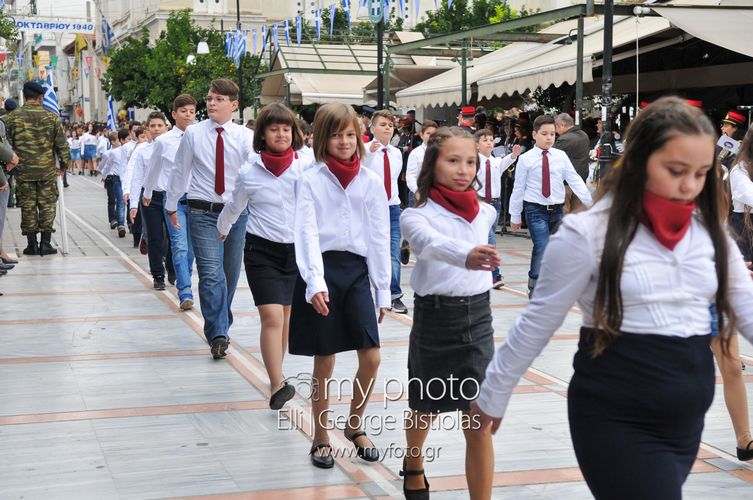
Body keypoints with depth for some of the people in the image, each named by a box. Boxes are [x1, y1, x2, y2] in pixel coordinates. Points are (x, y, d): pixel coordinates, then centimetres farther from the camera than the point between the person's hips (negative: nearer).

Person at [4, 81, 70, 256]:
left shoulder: (13, 117, -3)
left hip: (23, 171, 0)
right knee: (47, 206, 8)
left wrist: (9, 165, 12)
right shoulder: (52, 117, -3)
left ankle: (32, 244, 10)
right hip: (47, 170, 0)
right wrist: (64, 164, 12)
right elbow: (61, 144, -1)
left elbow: (7, 143, 0)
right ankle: (45, 243, 7)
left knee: (28, 207, 7)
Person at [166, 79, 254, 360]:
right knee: (211, 274, -14)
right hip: (202, 212, -2)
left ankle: (221, 327, 33)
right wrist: (171, 206, 15)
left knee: (231, 274, 13)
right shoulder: (193, 134, -1)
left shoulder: (246, 137, -1)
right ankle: (218, 336, -15)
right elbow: (180, 171, 8)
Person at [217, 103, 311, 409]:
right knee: (272, 317, -14)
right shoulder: (250, 173, -3)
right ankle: (278, 385, -17)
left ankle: (275, 375, 29)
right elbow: (234, 207, 16)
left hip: (297, 249, 2)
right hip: (262, 250, -2)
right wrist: (222, 229, 28)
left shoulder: (307, 168, -5)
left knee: (285, 315, 13)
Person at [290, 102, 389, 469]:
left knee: (371, 358, -3)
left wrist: (383, 290, 7)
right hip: (323, 270, -3)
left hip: (358, 270, 3)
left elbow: (380, 238, 8)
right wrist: (315, 283, -24)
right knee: (324, 362, 4)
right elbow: (307, 233, -11)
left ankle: (355, 426, 21)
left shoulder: (371, 182, 6)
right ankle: (321, 439, 20)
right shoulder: (311, 180, -2)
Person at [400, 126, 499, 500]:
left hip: (477, 317, 2)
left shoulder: (484, 213, 2)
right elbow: (430, 241, -39)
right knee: (424, 409, 19)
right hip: (433, 318, -2)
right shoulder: (416, 215, -14)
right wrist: (465, 256, -57)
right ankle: (413, 467, 50)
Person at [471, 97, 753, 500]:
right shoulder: (588, 232, -10)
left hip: (686, 421, 6)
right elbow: (537, 324, -3)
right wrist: (493, 395, 4)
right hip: (614, 422, -5)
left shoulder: (710, 232, 5)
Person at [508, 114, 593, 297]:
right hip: (536, 210, -4)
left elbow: (575, 180, -1)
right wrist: (515, 215, 3)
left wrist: (589, 201, -10)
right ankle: (534, 287, 0)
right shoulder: (525, 159, -5)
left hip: (556, 209, 4)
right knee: (542, 248, -16)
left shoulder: (561, 156, 2)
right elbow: (518, 188, 0)